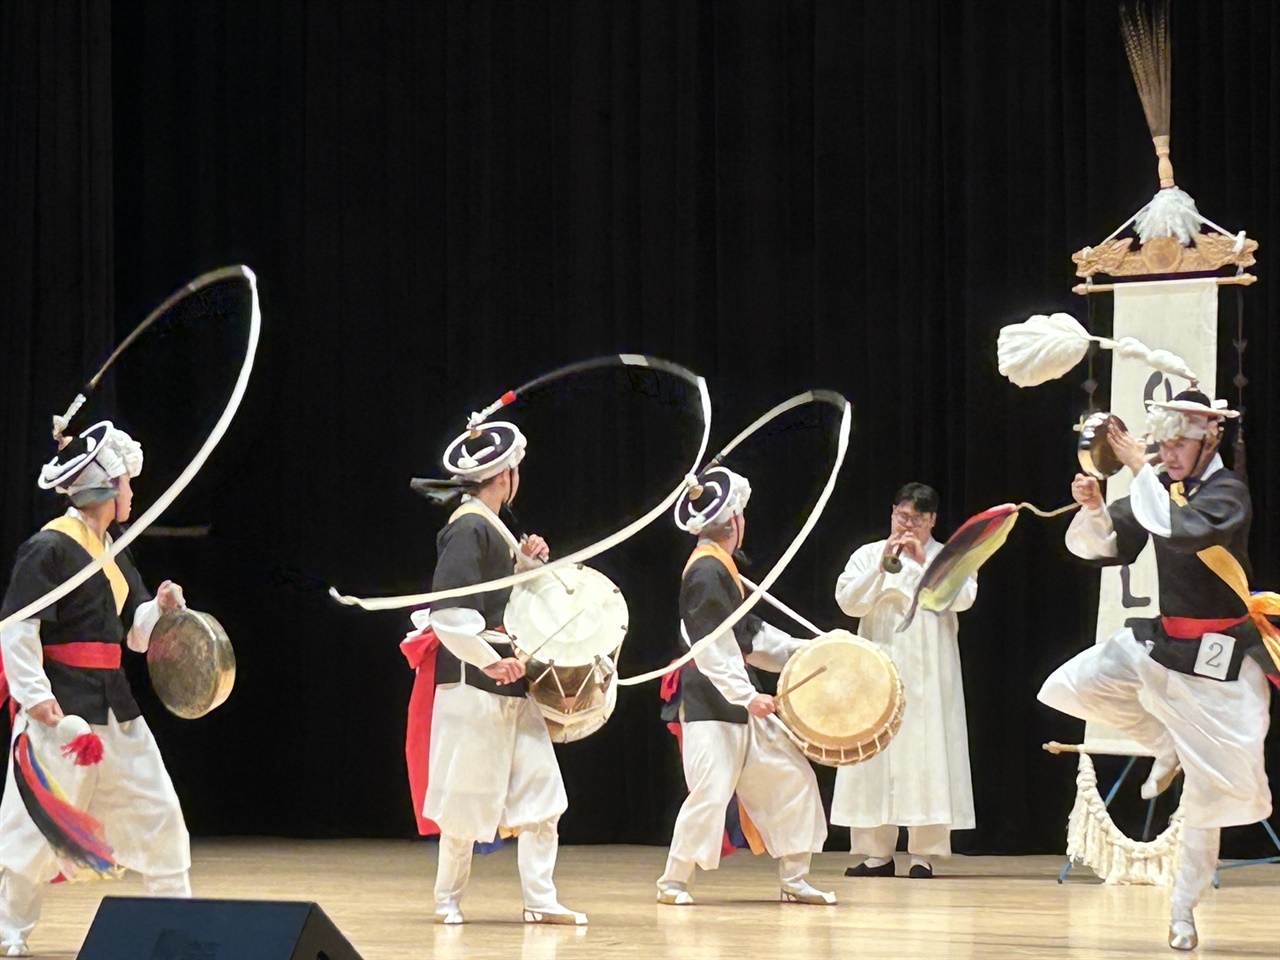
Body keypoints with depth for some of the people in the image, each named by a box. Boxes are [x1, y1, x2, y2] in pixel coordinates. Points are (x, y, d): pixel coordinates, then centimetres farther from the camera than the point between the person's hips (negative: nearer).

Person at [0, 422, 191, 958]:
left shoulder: (113, 555, 15)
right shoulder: (51, 548, -12)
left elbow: (136, 633, 20)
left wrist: (162, 608, 0)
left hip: (112, 705, 9)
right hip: (60, 706, -9)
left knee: (157, 812, 11)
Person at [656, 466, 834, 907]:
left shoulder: (720, 569, 15)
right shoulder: (706, 573, -16)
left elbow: (747, 636, 23)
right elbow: (711, 649, -22)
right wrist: (747, 696, -25)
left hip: (738, 701, 10)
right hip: (710, 703, -10)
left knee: (791, 775, 8)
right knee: (711, 791, -12)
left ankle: (794, 879, 13)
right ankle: (673, 881, 1)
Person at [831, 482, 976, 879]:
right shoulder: (867, 555, 12)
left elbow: (962, 597, -8)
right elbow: (849, 601, -2)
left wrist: (924, 562, -16)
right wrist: (883, 565, -13)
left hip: (928, 676, -1)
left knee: (927, 754, -8)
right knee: (875, 755, -2)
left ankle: (924, 854, -6)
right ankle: (876, 852, 2)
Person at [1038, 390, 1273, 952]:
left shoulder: (1226, 493, -16)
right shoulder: (1162, 486, 3)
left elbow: (1179, 529, -37)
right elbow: (1098, 547, 2)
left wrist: (1139, 470, -30)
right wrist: (1092, 509, -18)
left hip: (1216, 657, -6)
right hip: (1161, 640, 6)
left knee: (1209, 787, -2)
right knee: (1069, 689, -9)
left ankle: (1184, 906, 14)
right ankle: (1165, 745, 12)